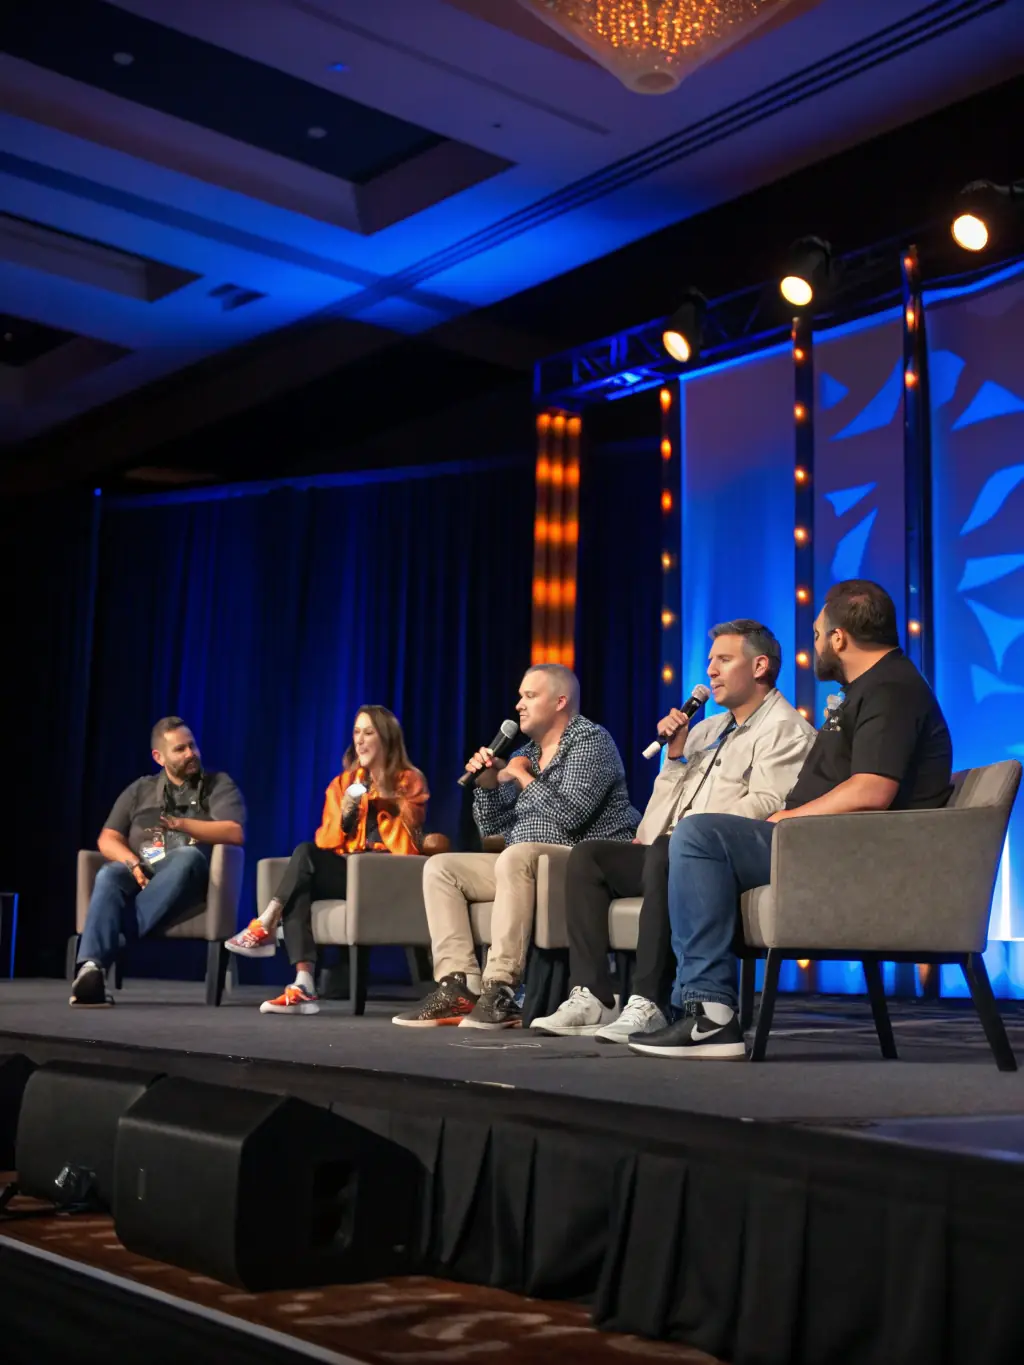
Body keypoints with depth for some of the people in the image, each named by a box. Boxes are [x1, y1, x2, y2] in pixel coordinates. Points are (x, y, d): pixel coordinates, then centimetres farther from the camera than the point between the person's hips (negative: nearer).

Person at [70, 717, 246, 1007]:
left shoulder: (219, 785, 12)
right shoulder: (140, 790, 20)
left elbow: (235, 833, -5)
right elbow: (107, 839, 11)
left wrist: (181, 824, -16)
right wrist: (133, 863, -11)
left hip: (189, 875, -2)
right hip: (140, 874, 2)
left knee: (187, 856, -38)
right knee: (109, 875, -33)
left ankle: (118, 934, -42)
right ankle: (91, 968, -53)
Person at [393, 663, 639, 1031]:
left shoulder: (590, 740, -6)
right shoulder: (526, 753, 16)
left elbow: (569, 815, -21)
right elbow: (492, 828, 18)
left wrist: (521, 776, -9)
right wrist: (487, 783, 0)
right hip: (524, 866, 9)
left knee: (516, 856, -37)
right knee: (440, 867, -2)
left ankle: (500, 990, -37)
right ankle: (459, 986, -17)